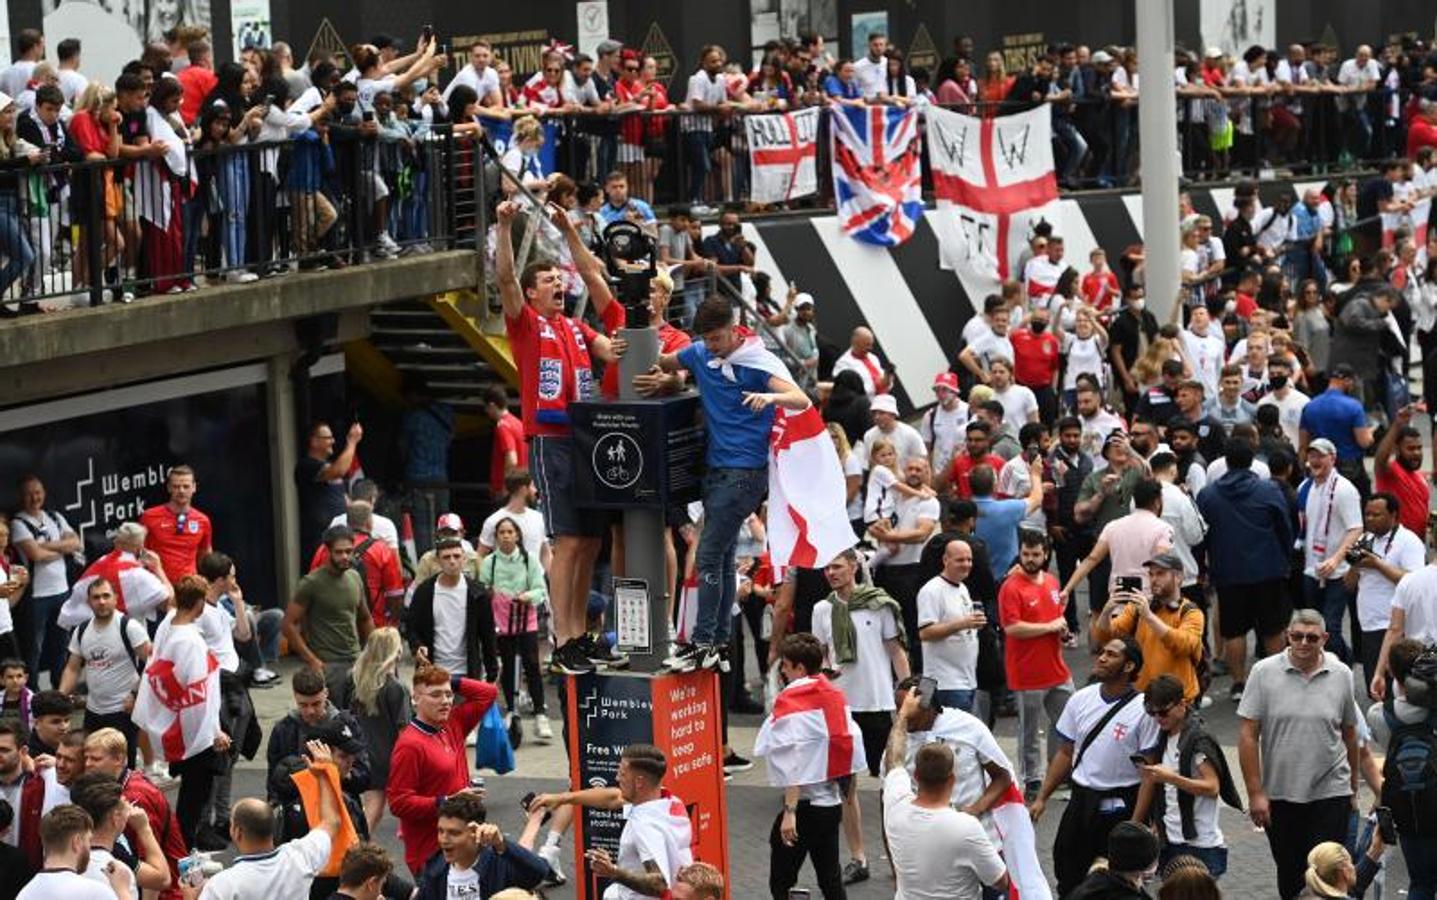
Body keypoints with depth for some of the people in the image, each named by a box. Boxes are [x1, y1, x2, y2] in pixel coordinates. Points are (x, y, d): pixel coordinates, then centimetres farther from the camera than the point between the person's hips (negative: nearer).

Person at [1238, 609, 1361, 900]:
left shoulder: (1341, 675, 0)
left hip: (1330, 794, 0)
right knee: (1289, 876, 14)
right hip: (1279, 796, 1)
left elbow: (1349, 733, 11)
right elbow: (1248, 735, -6)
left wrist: (1353, 786, 17)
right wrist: (1255, 793, -9)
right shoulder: (1264, 673, -5)